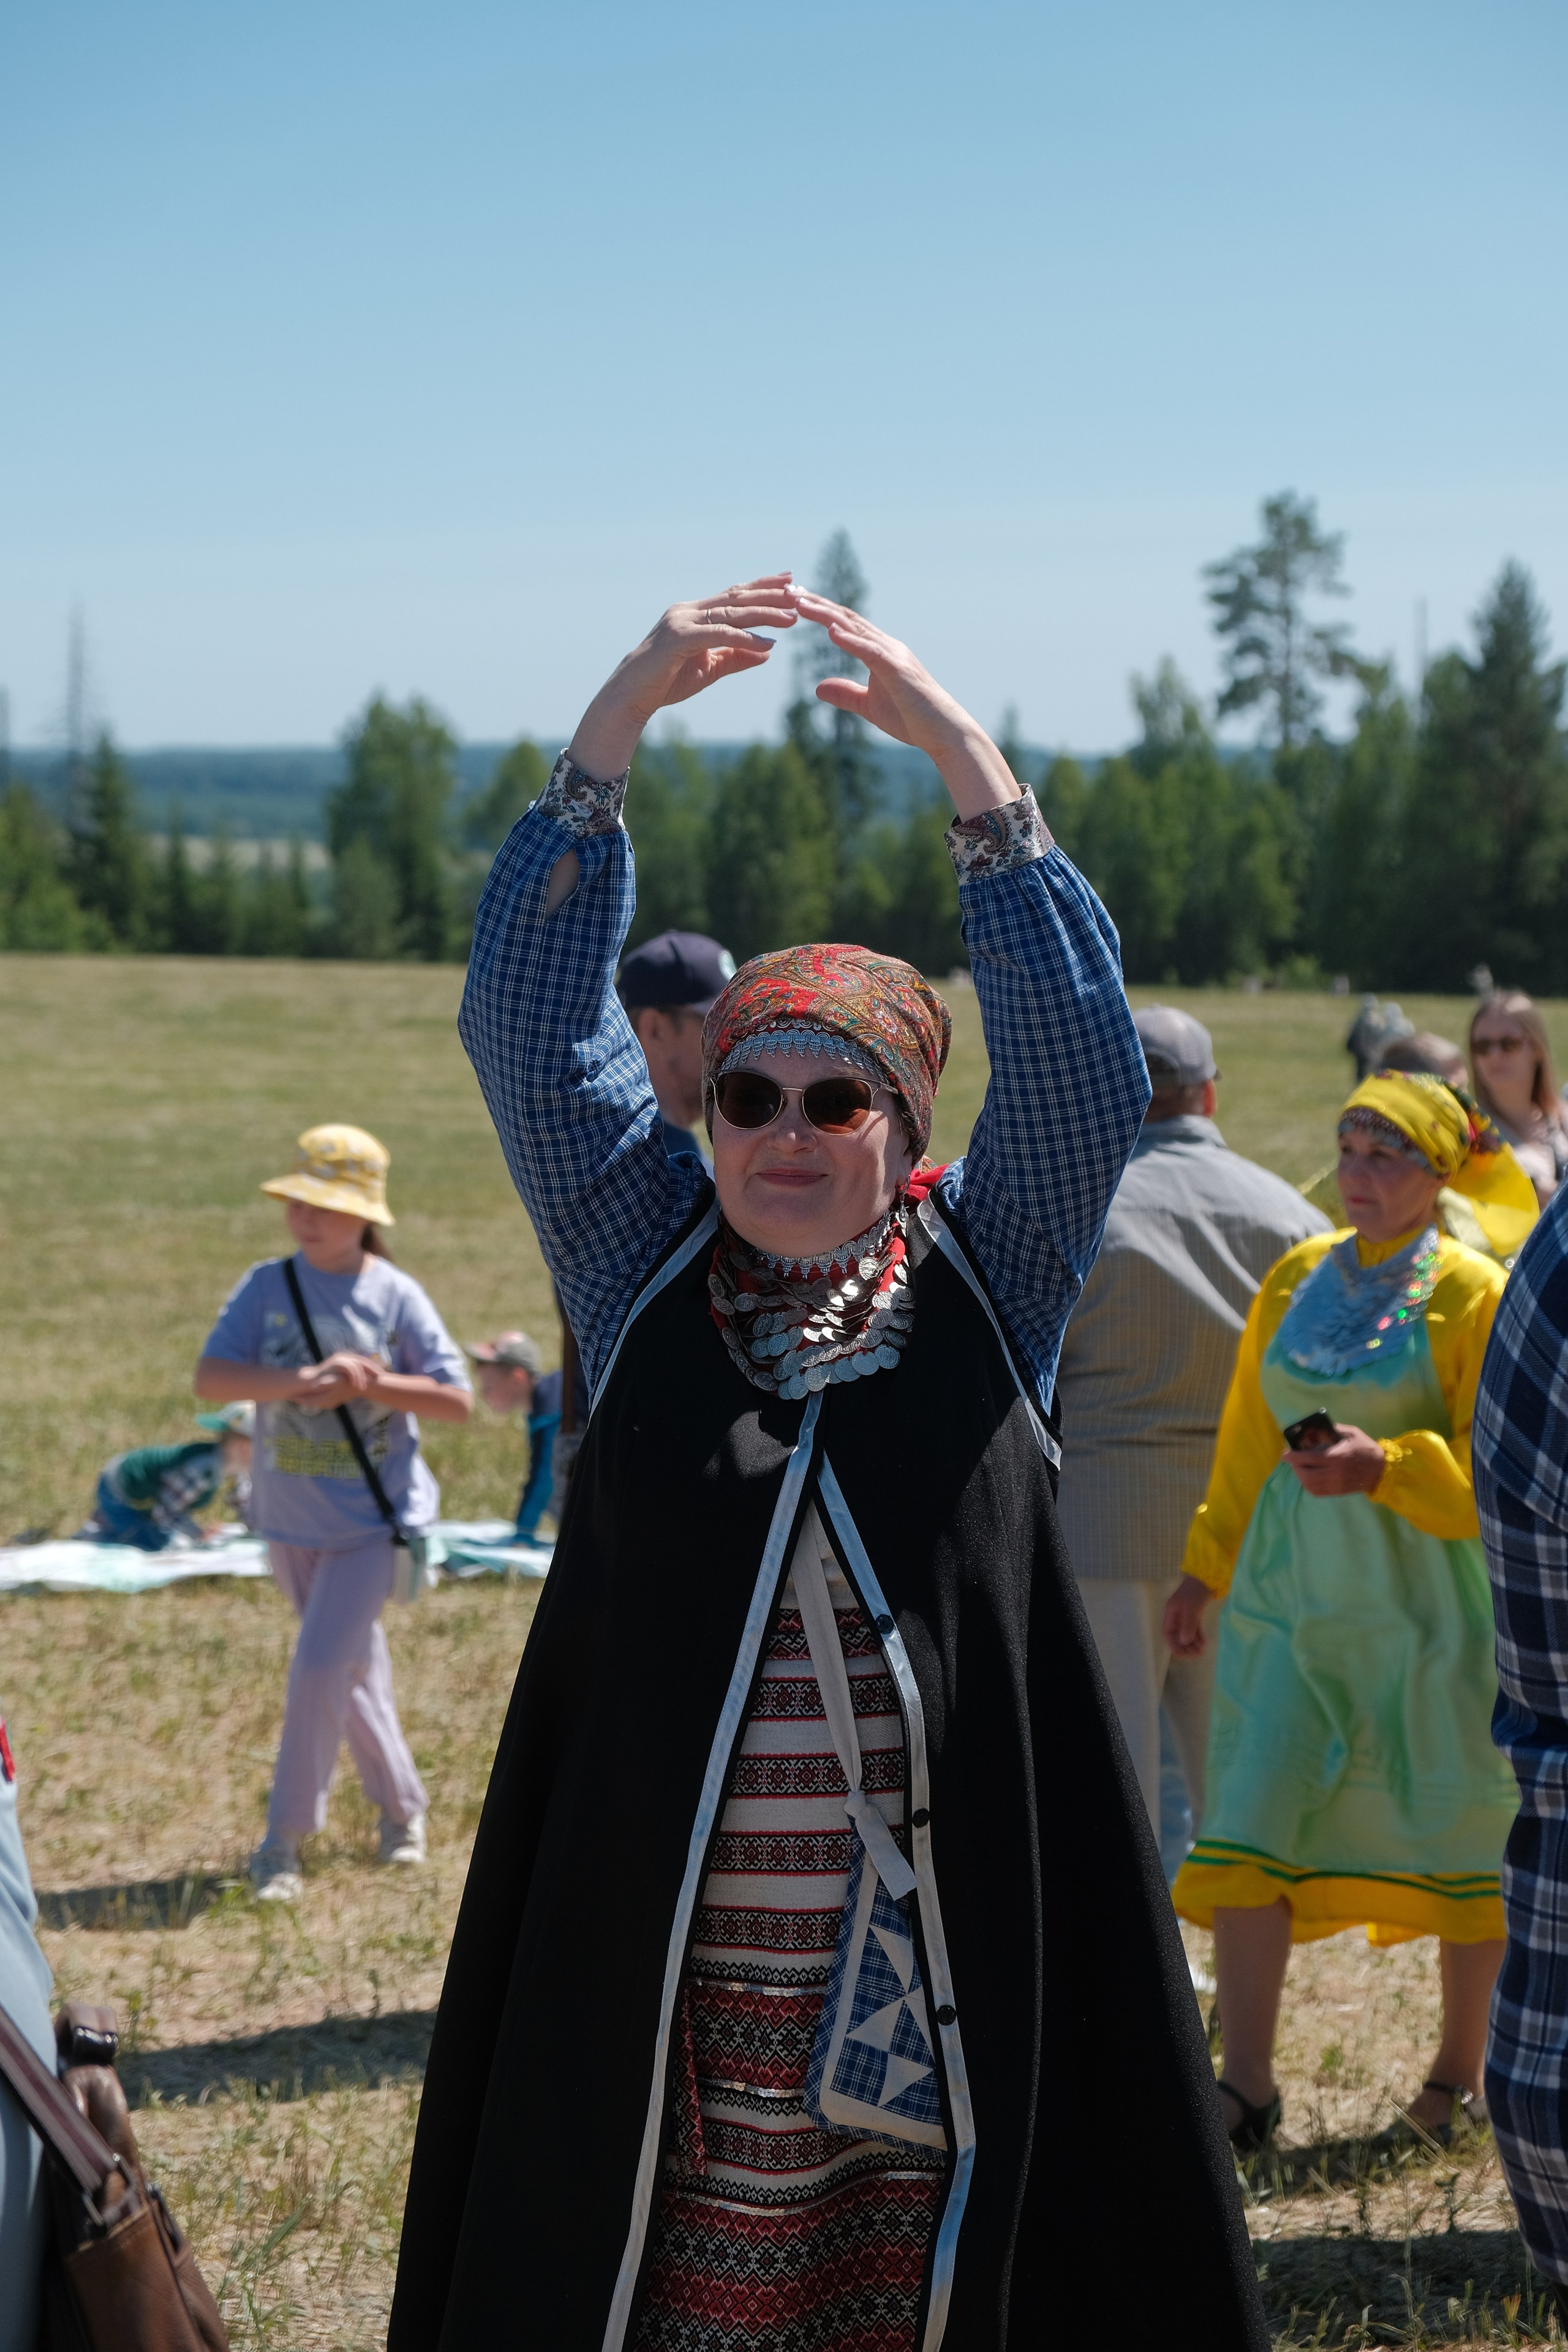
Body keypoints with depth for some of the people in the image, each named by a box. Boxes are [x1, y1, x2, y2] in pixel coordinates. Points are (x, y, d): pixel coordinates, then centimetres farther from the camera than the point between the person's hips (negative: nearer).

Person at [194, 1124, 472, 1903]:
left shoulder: (396, 1296, -8)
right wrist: (303, 1384, -29)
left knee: (320, 1667, -13)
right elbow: (210, 1377, -15)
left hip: (373, 1518, -3)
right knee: (355, 1673, 16)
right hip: (291, 1519, 3)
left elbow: (458, 1400, -9)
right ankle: (401, 1804, 35)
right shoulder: (267, 1286, -3)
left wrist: (373, 1381, -23)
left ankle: (283, 1841, -4)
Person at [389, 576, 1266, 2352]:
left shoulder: (983, 1289, 5)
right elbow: (527, 1017, -1)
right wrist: (622, 713, -8)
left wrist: (959, 750, -12)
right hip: (670, 1964, 0)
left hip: (936, 1953, 0)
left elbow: (1081, 1051, -6)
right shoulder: (646, 1274, 6)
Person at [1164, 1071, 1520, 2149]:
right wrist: (1208, 1566, 20)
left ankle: (1464, 2063, 25)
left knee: (1458, 1837, 6)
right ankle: (1247, 2087, 0)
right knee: (1249, 1826, -4)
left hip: (1427, 1595, -4)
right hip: (1293, 1591, 4)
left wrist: (1387, 1468, -22)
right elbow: (1250, 1443, 19)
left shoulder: (1472, 1293, -6)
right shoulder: (1298, 1278, 10)